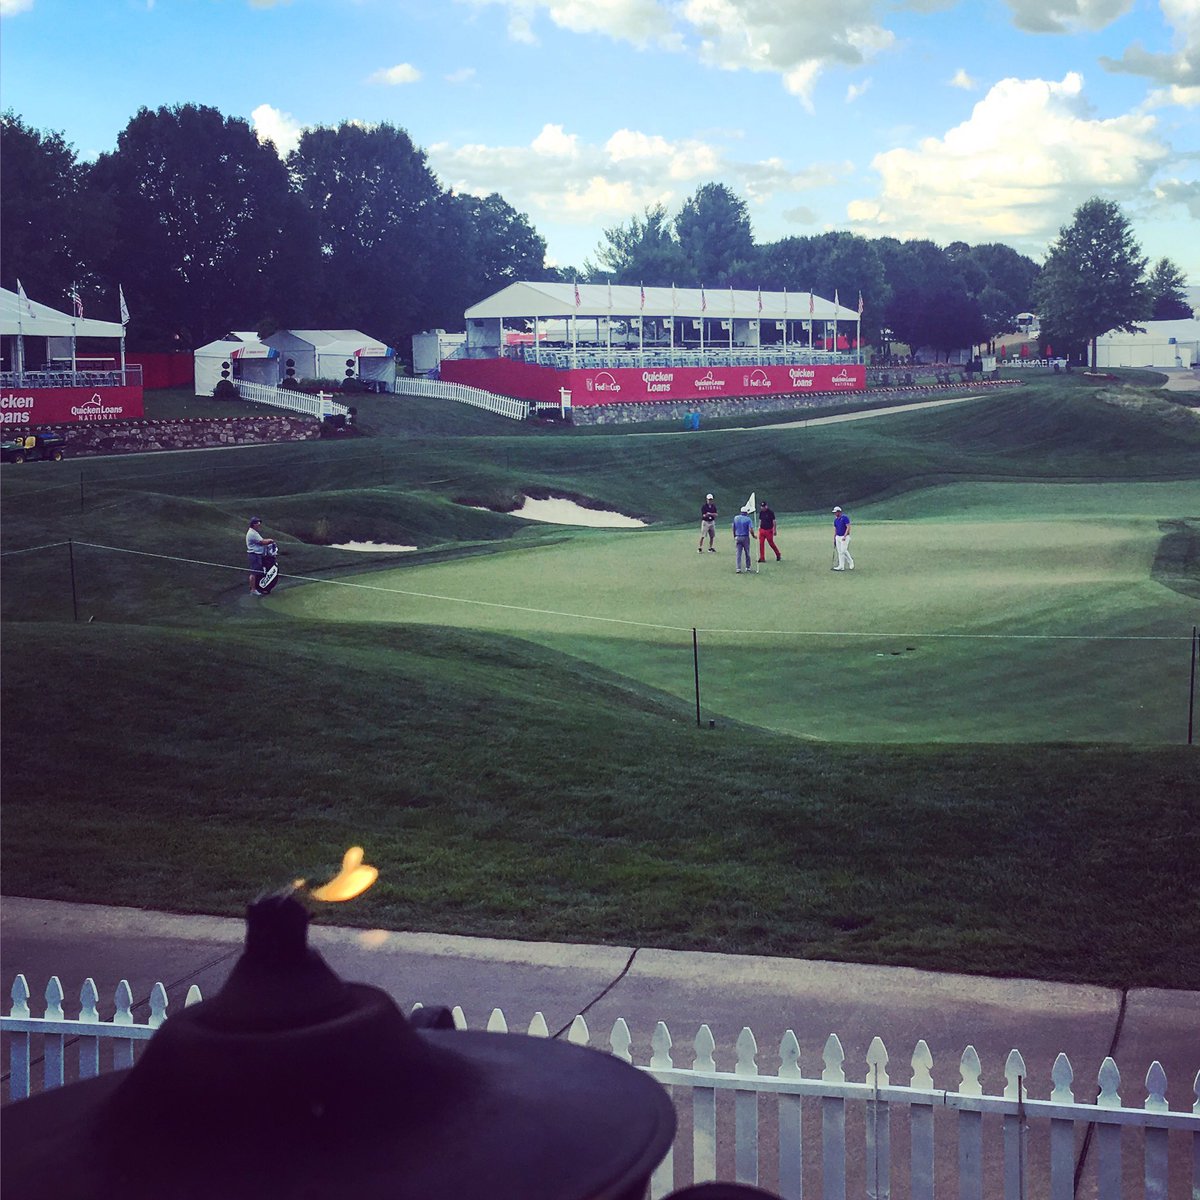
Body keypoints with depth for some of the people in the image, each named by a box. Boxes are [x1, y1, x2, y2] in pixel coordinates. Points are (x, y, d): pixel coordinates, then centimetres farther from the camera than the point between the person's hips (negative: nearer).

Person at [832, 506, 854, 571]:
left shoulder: (845, 518, -10)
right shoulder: (835, 520, 12)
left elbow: (848, 527, -16)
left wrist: (844, 536, -23)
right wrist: (834, 539, 13)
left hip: (845, 537, -7)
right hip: (838, 537, 7)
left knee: (843, 550, -13)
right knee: (839, 552, 4)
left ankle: (851, 562, 5)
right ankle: (841, 566, 6)